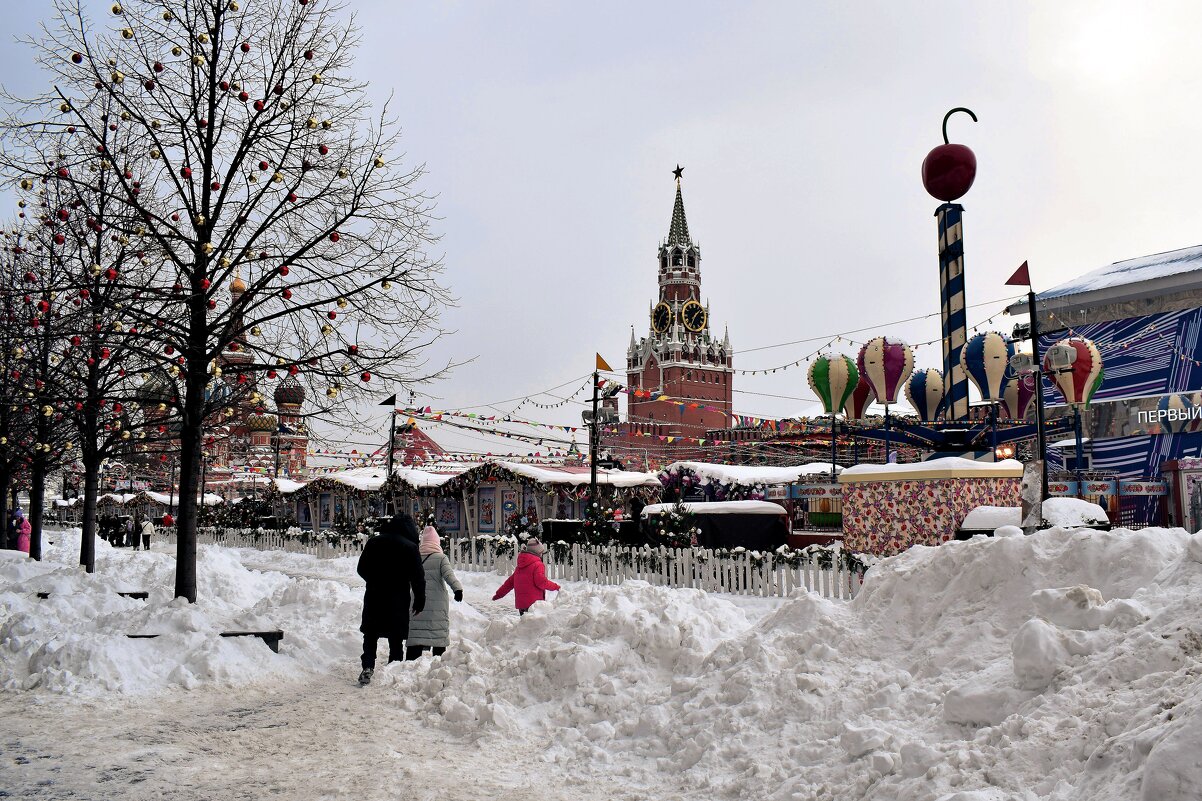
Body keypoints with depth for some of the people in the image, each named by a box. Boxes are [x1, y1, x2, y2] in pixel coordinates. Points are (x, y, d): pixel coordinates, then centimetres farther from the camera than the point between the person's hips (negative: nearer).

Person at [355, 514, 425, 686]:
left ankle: (368, 667, -3)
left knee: (370, 635, 12)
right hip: (398, 600, -2)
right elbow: (418, 577, -7)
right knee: (396, 638, 8)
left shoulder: (373, 542, 2)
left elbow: (361, 569, 8)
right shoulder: (410, 547, -7)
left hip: (373, 596, 2)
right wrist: (419, 600, 3)